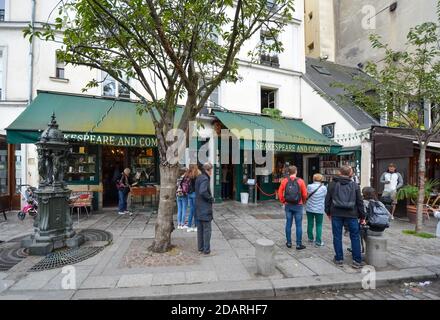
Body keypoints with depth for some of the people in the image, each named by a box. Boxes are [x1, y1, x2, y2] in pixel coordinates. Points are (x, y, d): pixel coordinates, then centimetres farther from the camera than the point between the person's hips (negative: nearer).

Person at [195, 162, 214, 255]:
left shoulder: (198, 178, 11)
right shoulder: (205, 179, -18)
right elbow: (203, 191, -30)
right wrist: (211, 198, -16)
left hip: (199, 209, 9)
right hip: (205, 208, -9)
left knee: (200, 229, 16)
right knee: (207, 230, 2)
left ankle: (200, 248, 26)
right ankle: (206, 249, 11)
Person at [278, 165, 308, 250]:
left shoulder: (284, 181, -2)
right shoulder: (300, 181, -8)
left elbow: (280, 193, -2)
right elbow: (304, 194, -7)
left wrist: (283, 202, 9)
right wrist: (303, 201, 12)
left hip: (288, 205, 2)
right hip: (298, 205, -2)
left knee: (288, 224, 11)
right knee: (298, 225, 6)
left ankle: (289, 243, 20)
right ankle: (299, 244, 12)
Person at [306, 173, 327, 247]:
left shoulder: (309, 186, -10)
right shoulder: (324, 188, -10)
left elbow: (306, 196, -4)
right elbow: (325, 196, 3)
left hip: (309, 208, 1)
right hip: (319, 209, -1)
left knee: (310, 224, 13)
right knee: (319, 225, 8)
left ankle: (310, 238, 25)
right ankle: (318, 241, 7)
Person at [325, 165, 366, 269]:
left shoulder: (333, 184, 2)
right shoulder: (355, 185, 3)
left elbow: (328, 199, 4)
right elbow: (360, 201, 4)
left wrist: (328, 212, 14)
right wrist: (362, 215, 12)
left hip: (336, 214, 0)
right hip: (351, 214, 0)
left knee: (337, 236, 8)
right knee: (355, 237, 11)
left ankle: (339, 259, 15)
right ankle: (357, 261, 14)